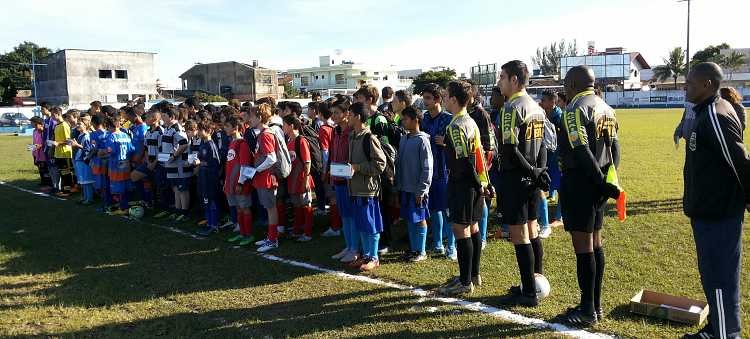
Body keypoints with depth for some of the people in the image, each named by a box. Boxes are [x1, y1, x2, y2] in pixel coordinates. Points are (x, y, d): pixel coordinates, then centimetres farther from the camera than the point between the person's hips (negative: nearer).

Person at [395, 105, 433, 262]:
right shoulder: (403, 139, 10)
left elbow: (427, 168, -14)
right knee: (409, 219, 13)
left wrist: (421, 190, -15)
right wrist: (398, 185, 11)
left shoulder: (422, 140, -12)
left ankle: (421, 251, 13)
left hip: (417, 190, -7)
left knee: (419, 219, 3)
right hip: (405, 189, 7)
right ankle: (413, 248, 24)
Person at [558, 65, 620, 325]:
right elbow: (614, 147, 11)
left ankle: (588, 311, 5)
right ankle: (596, 304, 24)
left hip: (579, 182, -9)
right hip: (597, 184, 9)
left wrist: (602, 182, -14)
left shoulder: (575, 109, -13)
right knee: (595, 243, 15)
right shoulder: (606, 109, 14)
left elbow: (582, 151, -20)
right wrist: (609, 180, 7)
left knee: (583, 246, -3)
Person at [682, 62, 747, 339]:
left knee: (718, 278, -2)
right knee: (714, 275, 19)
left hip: (717, 214, -10)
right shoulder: (707, 112, 11)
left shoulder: (716, 116, -20)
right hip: (709, 210, 10)